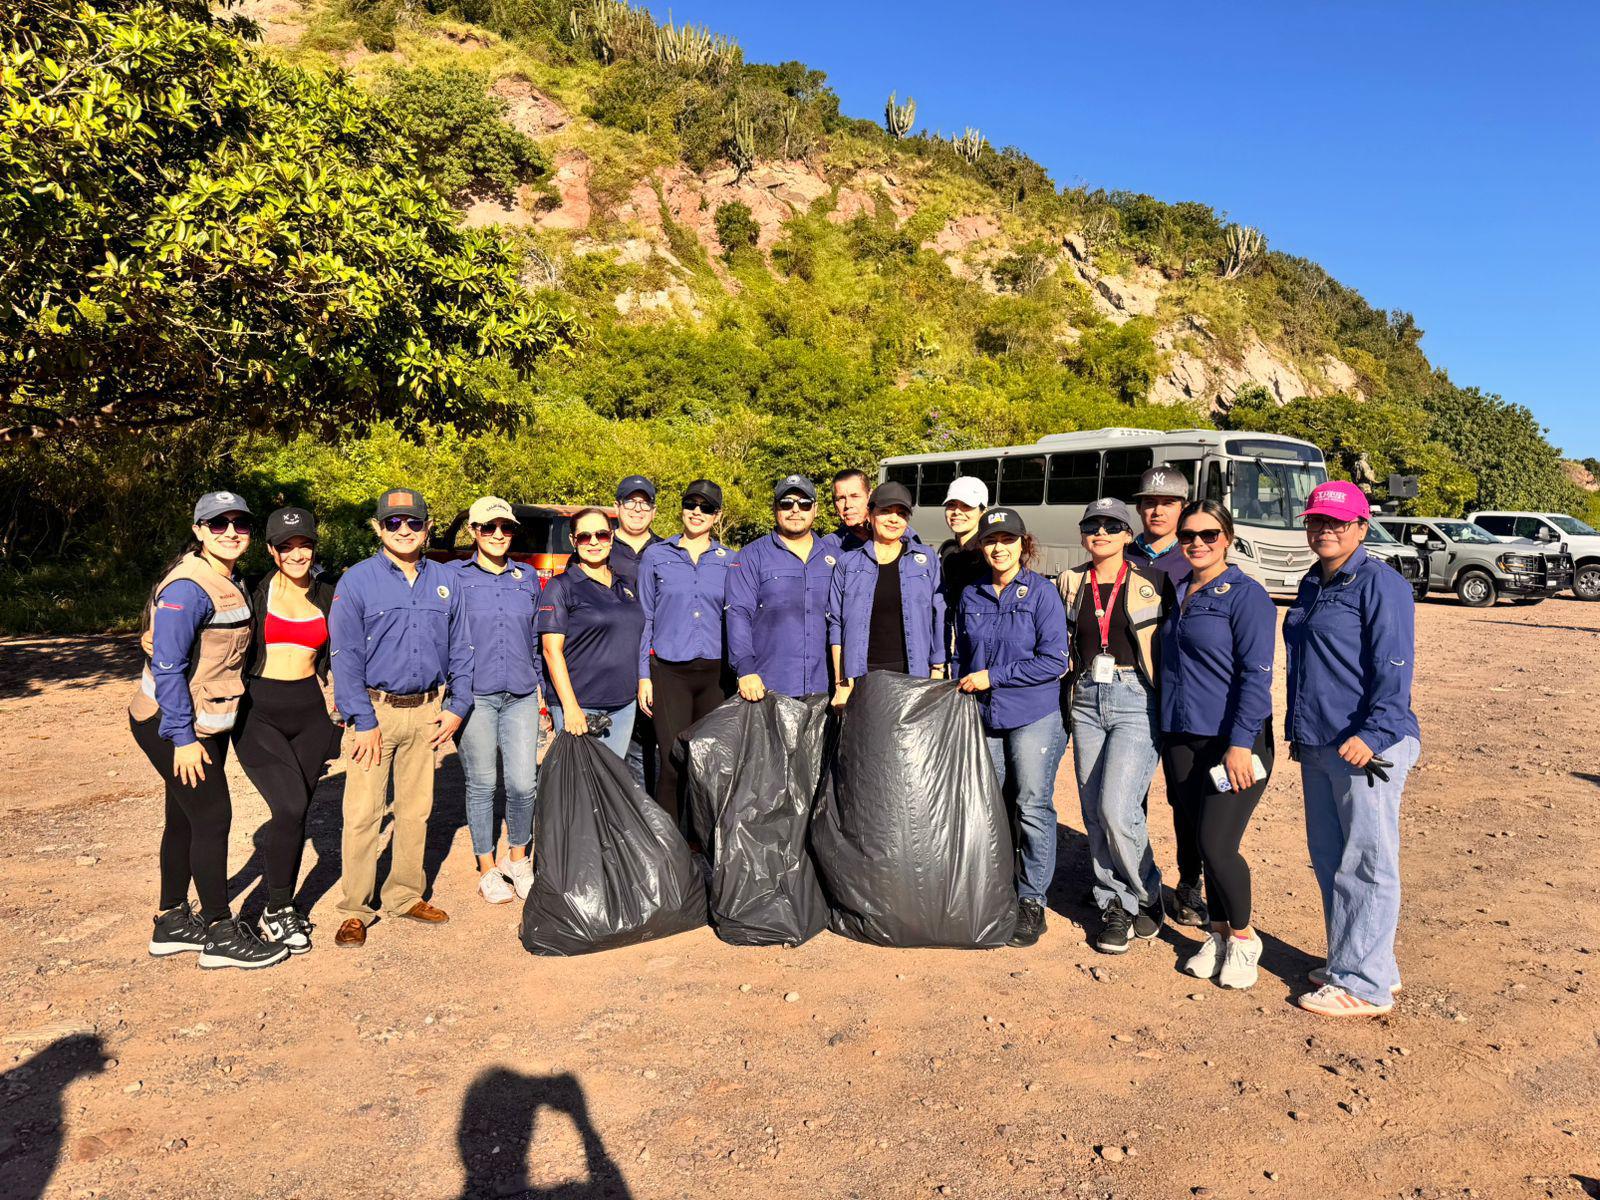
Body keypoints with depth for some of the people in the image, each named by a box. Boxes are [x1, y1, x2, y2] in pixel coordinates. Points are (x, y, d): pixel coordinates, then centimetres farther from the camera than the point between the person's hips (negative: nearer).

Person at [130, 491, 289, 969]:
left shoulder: (230, 585, 9)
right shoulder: (189, 587, -21)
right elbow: (167, 666, -23)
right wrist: (183, 738, -22)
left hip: (206, 722, 9)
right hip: (172, 725, -9)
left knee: (186, 819, 16)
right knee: (212, 816, -4)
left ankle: (172, 922, 29)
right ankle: (221, 934, 7)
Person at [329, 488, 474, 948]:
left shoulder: (447, 581, 8)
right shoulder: (357, 581, -5)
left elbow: (460, 649, 12)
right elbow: (345, 657, -8)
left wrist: (456, 705, 3)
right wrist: (363, 720, -13)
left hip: (427, 712, 4)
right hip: (373, 709, -4)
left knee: (416, 810, 12)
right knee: (362, 814, -1)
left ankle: (405, 895, 26)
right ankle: (355, 910, 11)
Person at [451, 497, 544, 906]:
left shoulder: (528, 577, 11)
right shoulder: (454, 576, 1)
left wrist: (539, 686, 17)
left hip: (520, 696, 3)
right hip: (474, 696, -2)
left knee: (523, 783, -1)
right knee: (482, 785, 4)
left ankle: (517, 857, 23)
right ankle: (487, 869, 21)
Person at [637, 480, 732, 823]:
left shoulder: (729, 561, 9)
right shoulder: (656, 556, 6)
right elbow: (644, 619, 7)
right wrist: (644, 676, 1)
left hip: (715, 671, 1)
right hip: (669, 671, -1)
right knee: (673, 763, -5)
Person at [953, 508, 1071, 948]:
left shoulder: (1042, 592, -6)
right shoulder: (971, 596, 9)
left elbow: (1054, 660, -12)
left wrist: (993, 676, -13)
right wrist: (965, 690, 9)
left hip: (1035, 716, -5)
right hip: (985, 715, 5)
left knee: (1034, 806, -3)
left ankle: (1032, 901, 9)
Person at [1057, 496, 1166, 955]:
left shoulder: (1150, 582, -2)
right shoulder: (1071, 583, 9)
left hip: (1137, 701, -4)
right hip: (1088, 701, 4)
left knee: (1117, 809, -13)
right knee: (1094, 812, 5)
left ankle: (1146, 896, 12)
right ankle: (1115, 907, 20)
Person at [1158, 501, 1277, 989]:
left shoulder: (1246, 595, -8)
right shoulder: (1177, 593, 12)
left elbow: (1257, 675, -13)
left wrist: (1240, 744, -19)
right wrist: (1165, 729, 14)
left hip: (1232, 741, -6)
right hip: (1181, 738, 6)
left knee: (1216, 844, -9)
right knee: (1197, 840, 10)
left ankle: (1243, 938, 14)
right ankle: (1218, 934, 27)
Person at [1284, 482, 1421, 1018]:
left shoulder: (1379, 583, -9)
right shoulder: (1311, 585, 16)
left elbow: (1394, 668, -16)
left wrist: (1374, 733, -24)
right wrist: (1299, 730, 20)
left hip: (1366, 747, -9)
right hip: (1317, 747, 9)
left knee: (1364, 866, -1)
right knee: (1329, 859, 15)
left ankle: (1364, 985, 9)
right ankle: (1358, 963, 30)